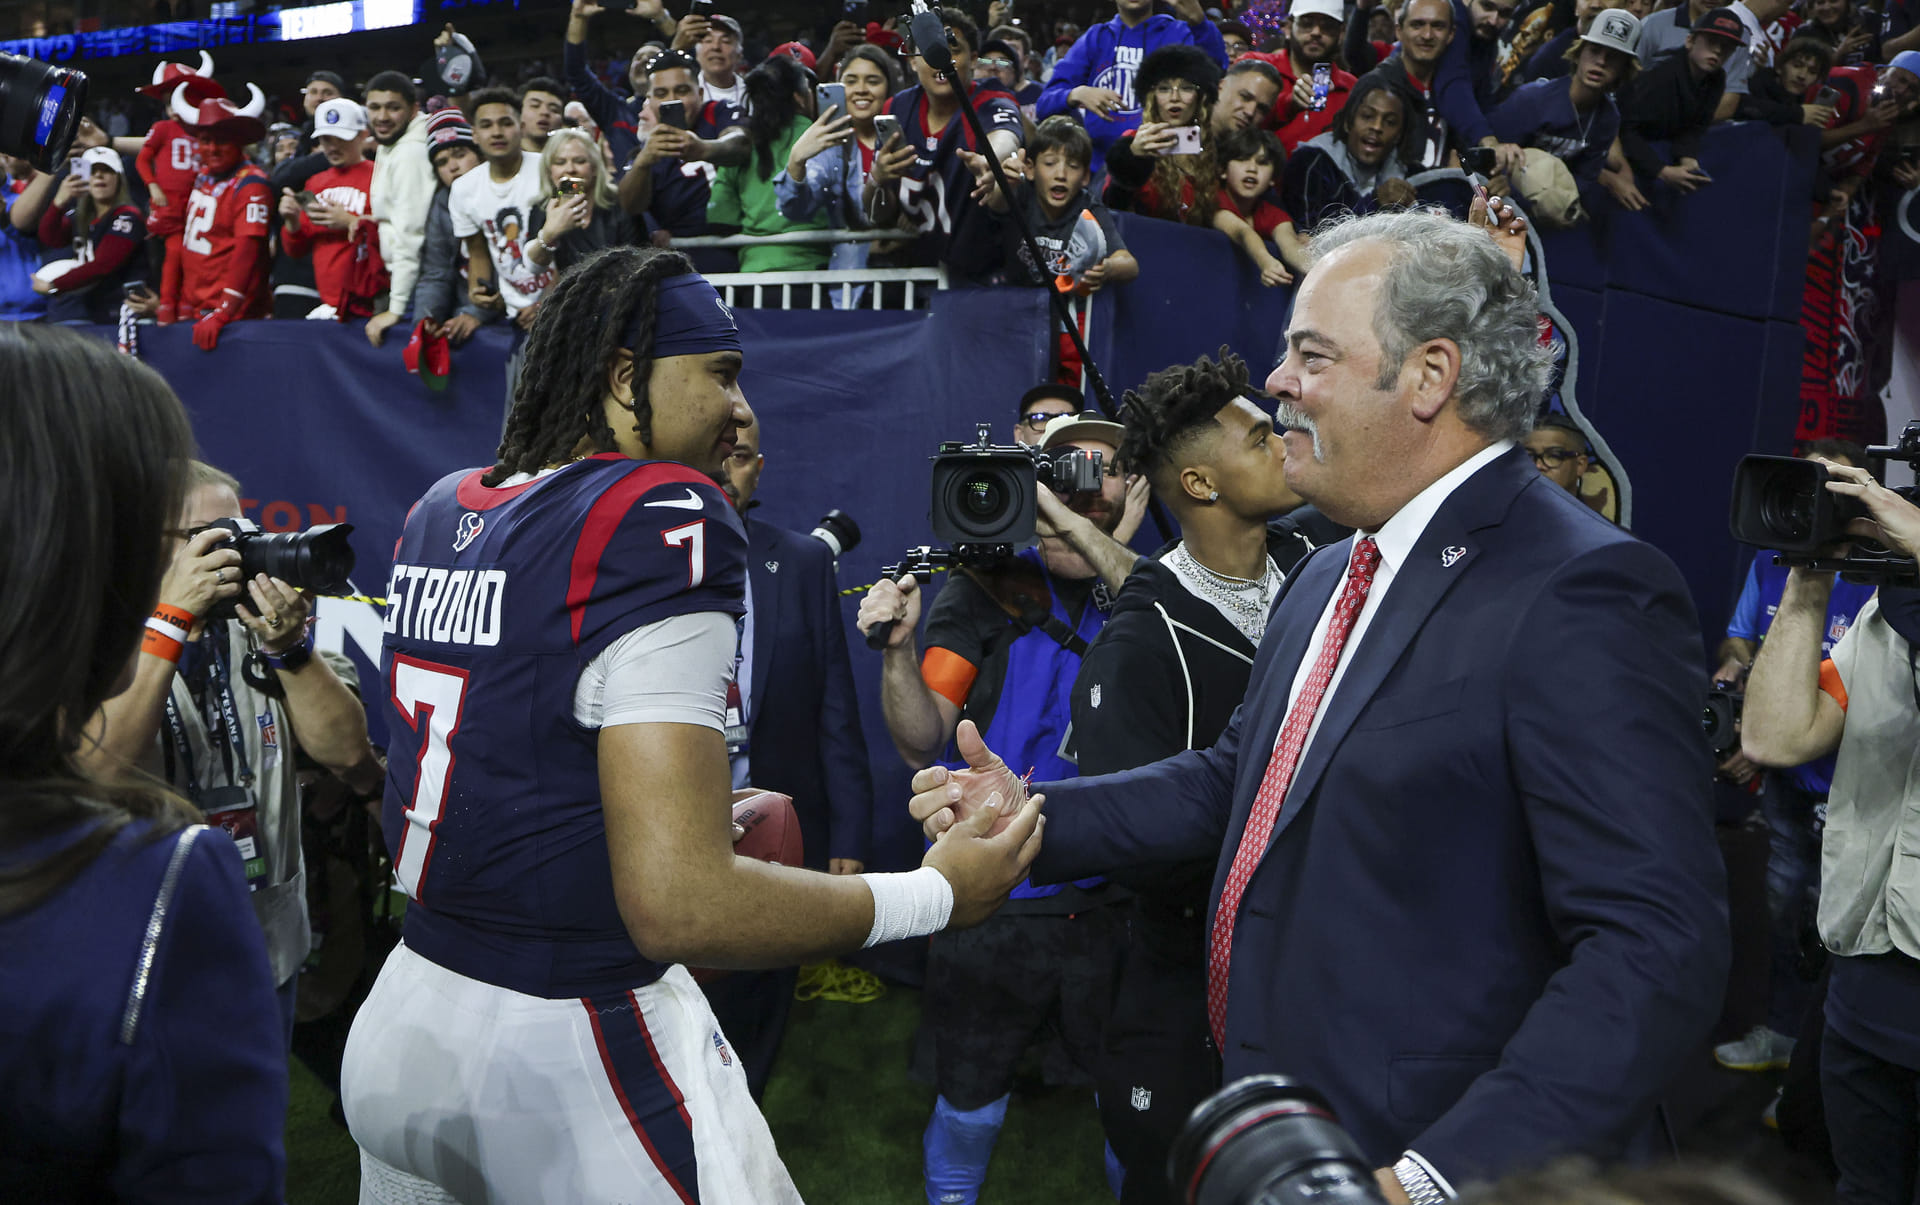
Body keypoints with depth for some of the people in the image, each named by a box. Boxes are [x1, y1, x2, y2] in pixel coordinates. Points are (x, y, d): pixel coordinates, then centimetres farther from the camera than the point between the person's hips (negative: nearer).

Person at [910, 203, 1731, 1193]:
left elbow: (1659, 950, -26)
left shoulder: (1582, 598, -20)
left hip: (1455, 1162, -8)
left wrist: (1437, 1177, -32)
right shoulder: (1329, 576, 9)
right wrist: (1030, 812, 9)